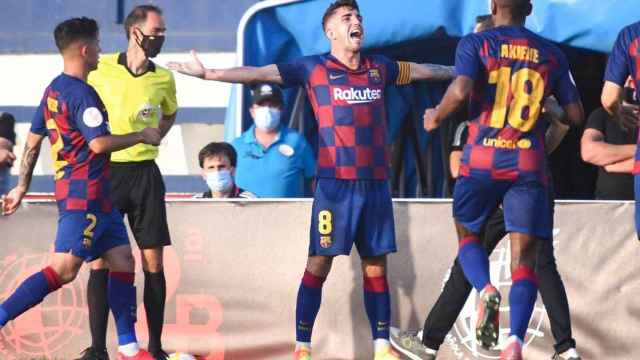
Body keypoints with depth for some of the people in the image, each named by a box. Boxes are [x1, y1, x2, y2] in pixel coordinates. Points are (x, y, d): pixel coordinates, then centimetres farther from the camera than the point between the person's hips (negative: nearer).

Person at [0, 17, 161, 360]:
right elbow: (99, 143, -23)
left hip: (96, 194, 10)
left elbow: (33, 140, 19)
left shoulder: (54, 90, 14)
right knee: (63, 269, -14)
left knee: (121, 259, 10)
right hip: (83, 193, -10)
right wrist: (141, 136, -9)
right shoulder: (81, 93, -16)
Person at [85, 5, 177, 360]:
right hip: (105, 172, -2)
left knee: (153, 262, 0)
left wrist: (148, 140, 12)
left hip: (145, 173, 2)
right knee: (100, 260, -6)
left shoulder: (163, 78, 3)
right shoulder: (101, 69, -5)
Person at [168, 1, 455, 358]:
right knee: (319, 264, -5)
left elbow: (421, 70, 27)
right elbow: (259, 73, -4)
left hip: (376, 181, 4)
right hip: (335, 182, -4)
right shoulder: (314, 68, -1)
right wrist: (209, 73, -11)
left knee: (376, 266, 7)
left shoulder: (379, 67, 12)